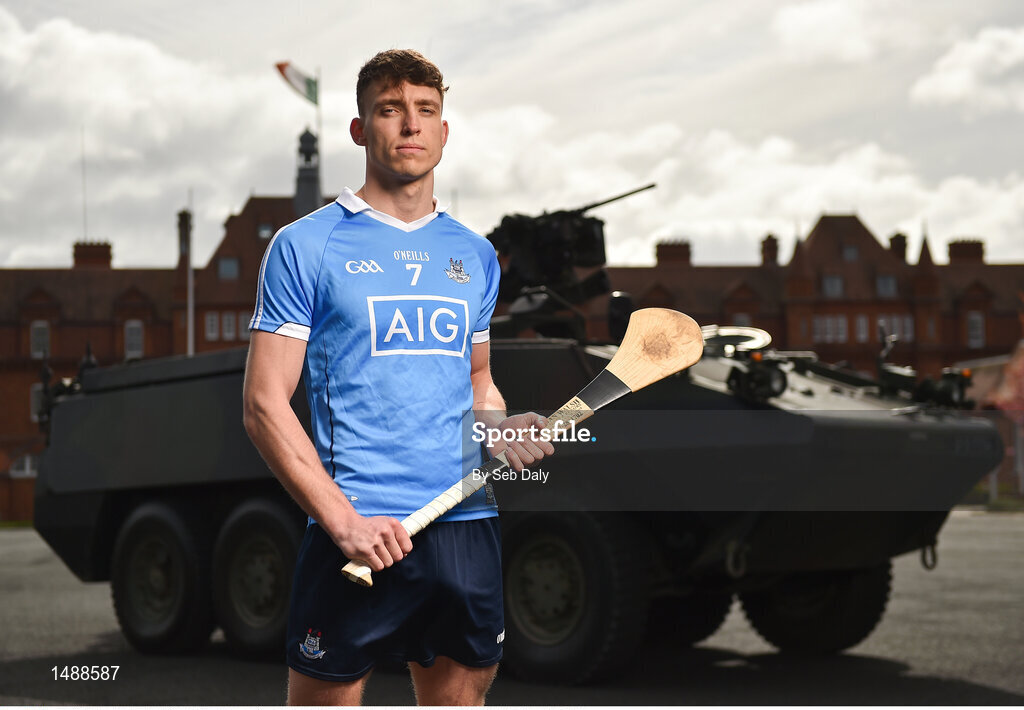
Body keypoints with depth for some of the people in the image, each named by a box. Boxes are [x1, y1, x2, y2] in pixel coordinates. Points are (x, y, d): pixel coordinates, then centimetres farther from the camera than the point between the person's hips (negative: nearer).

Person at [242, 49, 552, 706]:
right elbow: (265, 404, -6)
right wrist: (342, 519, -16)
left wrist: (504, 427, 2)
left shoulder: (476, 256, 15)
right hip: (357, 532, -5)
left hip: (468, 524, 5)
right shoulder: (305, 246, -1)